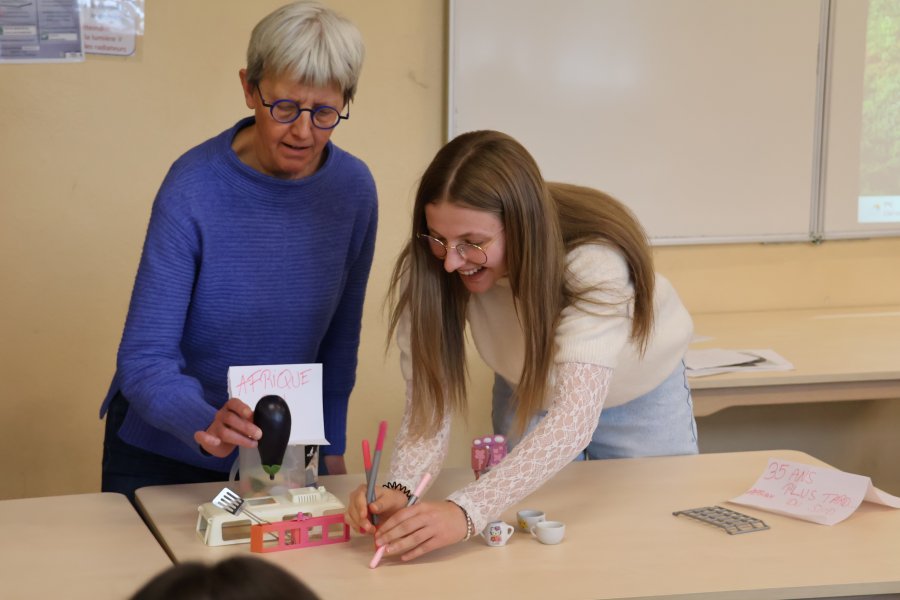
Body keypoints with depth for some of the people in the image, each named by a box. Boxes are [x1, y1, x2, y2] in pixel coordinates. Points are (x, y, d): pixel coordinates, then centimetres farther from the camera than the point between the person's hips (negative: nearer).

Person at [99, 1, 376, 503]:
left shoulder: (353, 188, -11)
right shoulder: (194, 190, -23)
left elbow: (341, 335, 3)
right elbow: (144, 359, -25)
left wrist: (331, 448, 4)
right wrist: (207, 426, -42)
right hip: (160, 456, -3)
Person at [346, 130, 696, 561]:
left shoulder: (595, 262, -43)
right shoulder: (427, 269, -32)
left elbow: (575, 418, -52)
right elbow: (429, 399, -30)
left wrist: (466, 512, -64)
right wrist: (400, 489, -51)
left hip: (641, 395, -2)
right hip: (530, 395, 2)